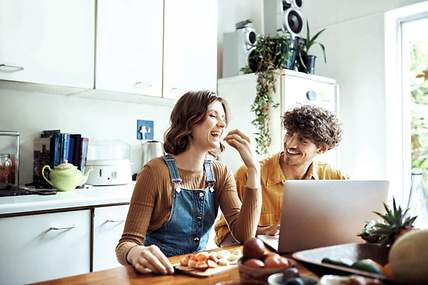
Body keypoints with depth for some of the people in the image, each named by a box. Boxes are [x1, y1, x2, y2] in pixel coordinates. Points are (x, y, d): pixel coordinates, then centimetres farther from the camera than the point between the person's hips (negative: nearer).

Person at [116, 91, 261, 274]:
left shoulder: (221, 174, 0)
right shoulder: (156, 171, -14)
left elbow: (245, 235, -10)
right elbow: (127, 243, -13)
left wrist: (253, 169, -15)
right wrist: (136, 253, -37)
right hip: (160, 273, -2)